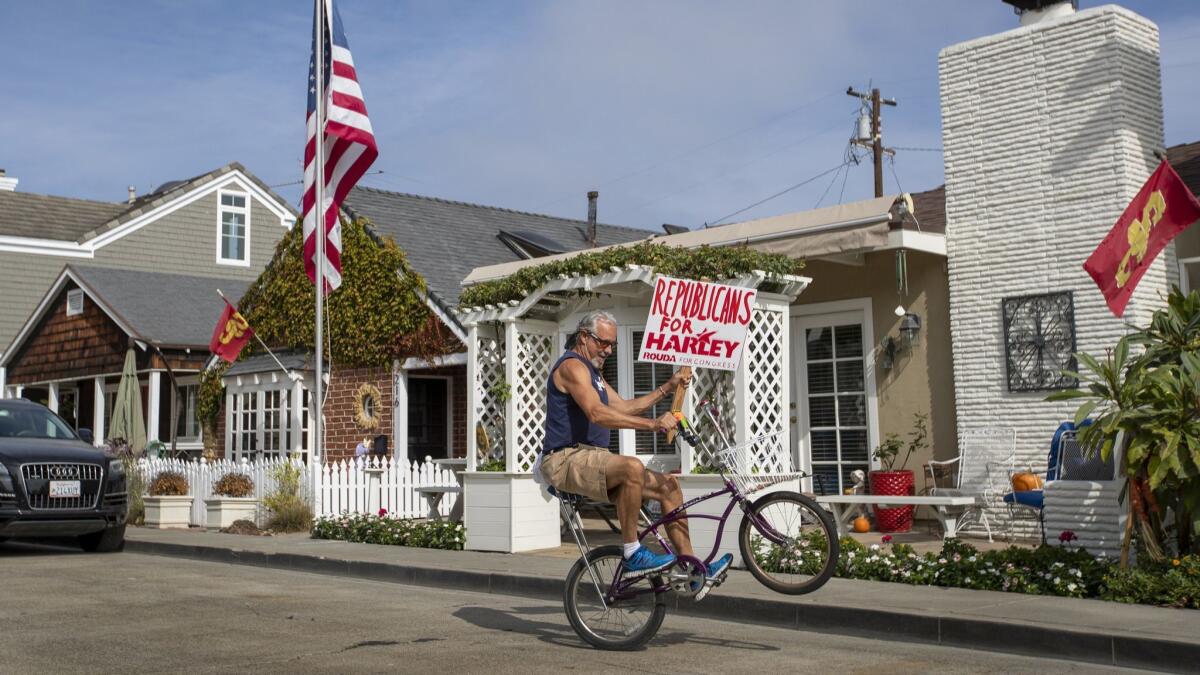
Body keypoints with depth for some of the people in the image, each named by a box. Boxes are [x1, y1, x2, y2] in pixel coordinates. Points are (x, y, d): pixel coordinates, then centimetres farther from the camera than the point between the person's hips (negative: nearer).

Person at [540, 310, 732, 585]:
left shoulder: (591, 370, 23)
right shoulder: (572, 366, -11)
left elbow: (624, 408, 23)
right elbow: (597, 413, -25)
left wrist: (667, 388, 15)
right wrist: (653, 424, -30)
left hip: (590, 458, 10)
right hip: (567, 460, -10)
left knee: (667, 485, 5)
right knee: (633, 467, -35)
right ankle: (633, 555, -23)